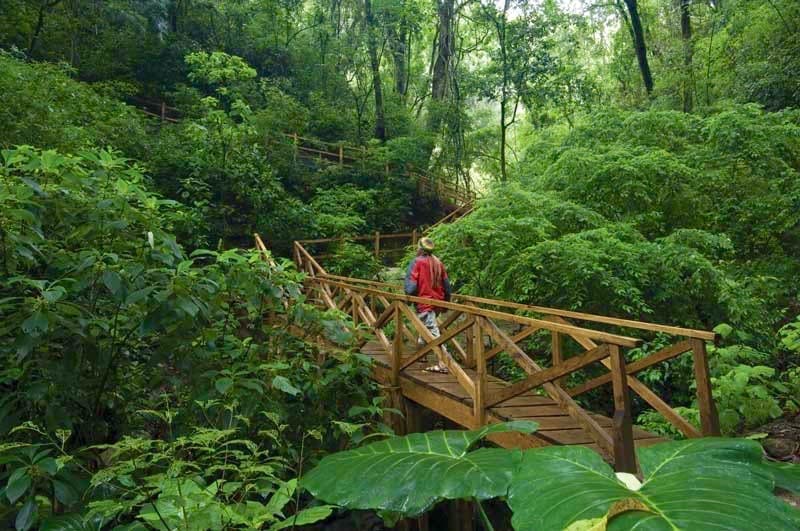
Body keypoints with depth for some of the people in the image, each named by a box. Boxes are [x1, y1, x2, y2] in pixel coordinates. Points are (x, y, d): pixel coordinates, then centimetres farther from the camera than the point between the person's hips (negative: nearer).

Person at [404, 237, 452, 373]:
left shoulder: (417, 262, -11)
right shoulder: (438, 262, 6)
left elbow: (411, 287, -17)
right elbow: (446, 284, 11)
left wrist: (408, 295, 3)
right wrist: (446, 300, 23)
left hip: (424, 302, -7)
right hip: (437, 301, 7)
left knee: (433, 333, -7)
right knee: (424, 328, 26)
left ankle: (443, 364, -11)